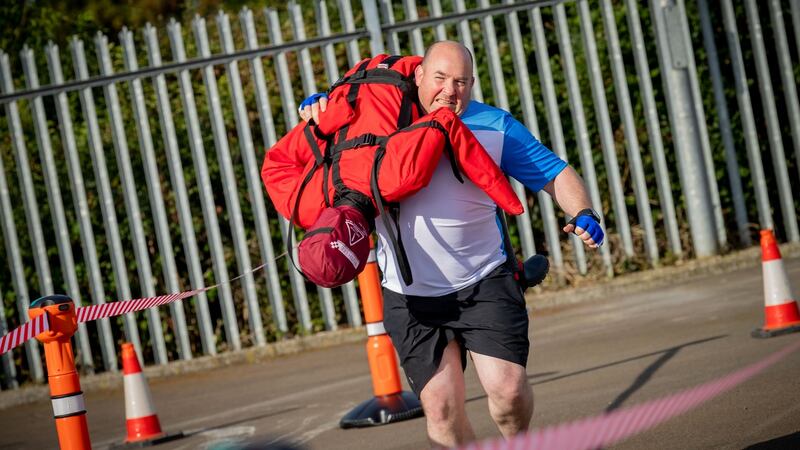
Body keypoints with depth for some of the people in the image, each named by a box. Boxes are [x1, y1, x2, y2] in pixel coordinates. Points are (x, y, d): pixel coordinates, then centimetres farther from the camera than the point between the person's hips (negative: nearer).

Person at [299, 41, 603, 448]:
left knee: (508, 389, -11)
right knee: (441, 407, -3)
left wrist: (583, 213, -15)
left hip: (484, 284, -1)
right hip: (410, 297, 1)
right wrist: (316, 107, -1)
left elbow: (554, 174, 2)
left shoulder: (494, 126, 2)